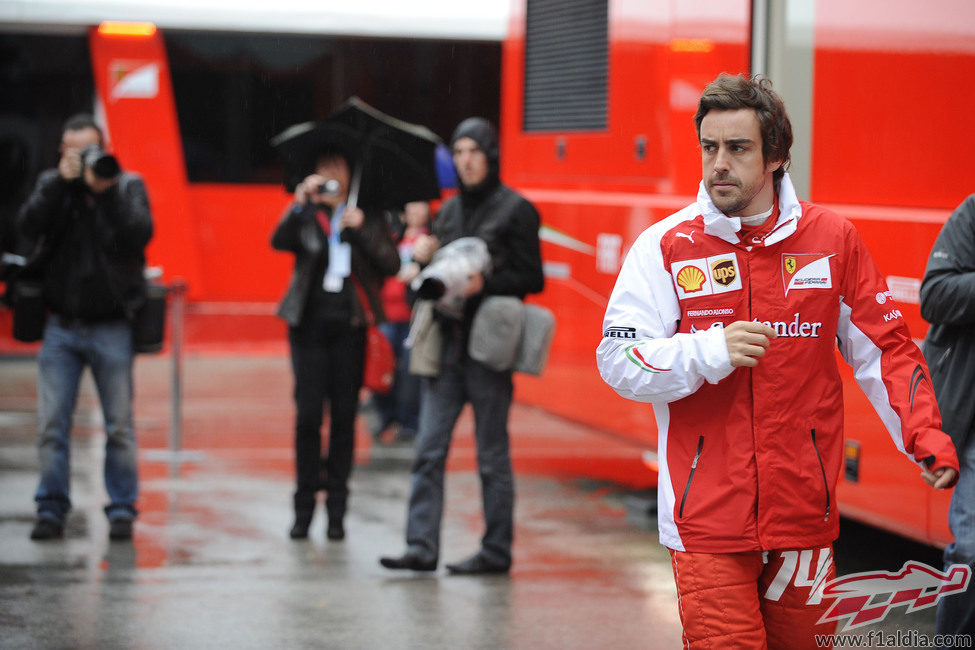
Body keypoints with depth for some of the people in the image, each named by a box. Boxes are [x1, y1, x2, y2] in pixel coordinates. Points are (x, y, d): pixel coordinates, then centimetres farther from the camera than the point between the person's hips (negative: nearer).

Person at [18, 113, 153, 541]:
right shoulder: (51, 184, 9)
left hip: (111, 326, -1)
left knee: (119, 426, 1)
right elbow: (28, 226, -8)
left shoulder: (128, 185, 5)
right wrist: (62, 181, -15)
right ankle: (51, 509, 7)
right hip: (61, 325, 2)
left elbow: (140, 234, -11)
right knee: (51, 423, -1)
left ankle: (122, 510, 9)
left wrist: (107, 191, -20)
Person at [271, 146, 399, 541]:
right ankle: (304, 505, 4)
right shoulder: (305, 215, 8)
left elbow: (390, 265, -1)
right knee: (308, 414, -5)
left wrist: (362, 229, -13)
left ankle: (336, 509, 7)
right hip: (310, 323, -1)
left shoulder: (367, 217, 9)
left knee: (344, 416, 1)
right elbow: (279, 242, -11)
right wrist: (300, 201, -22)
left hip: (350, 326, 1)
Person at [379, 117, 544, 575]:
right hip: (447, 344, 6)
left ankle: (497, 550, 9)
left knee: (492, 455, 1)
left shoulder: (515, 210, -3)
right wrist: (424, 259, 0)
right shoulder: (450, 210, 16)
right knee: (429, 449, 0)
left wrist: (485, 283, -19)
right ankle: (422, 546, 1)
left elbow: (532, 279, -5)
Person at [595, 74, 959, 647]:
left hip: (804, 511, 2)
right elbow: (618, 359, -5)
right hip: (707, 513, -2)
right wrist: (711, 351, -19)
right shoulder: (666, 246, -1)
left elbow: (884, 349, 7)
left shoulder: (832, 238, 4)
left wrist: (925, 436, -6)